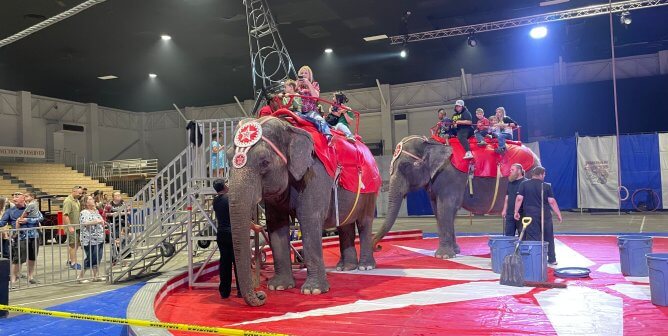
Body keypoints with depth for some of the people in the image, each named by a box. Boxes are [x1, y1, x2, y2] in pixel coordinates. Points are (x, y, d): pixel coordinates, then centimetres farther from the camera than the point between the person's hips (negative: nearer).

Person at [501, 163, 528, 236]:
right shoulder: (510, 182, 13)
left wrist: (517, 211, -17)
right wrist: (504, 210, 13)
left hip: (521, 214, -7)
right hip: (510, 214, 7)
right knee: (508, 235, 9)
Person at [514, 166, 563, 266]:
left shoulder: (524, 184, -2)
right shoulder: (547, 186, -2)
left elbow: (519, 199, -8)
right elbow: (552, 201, -4)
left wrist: (516, 211, -1)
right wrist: (558, 214, 3)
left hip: (530, 215, -1)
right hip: (545, 215, 1)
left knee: (532, 238, 2)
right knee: (549, 237, 15)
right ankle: (552, 260, 23)